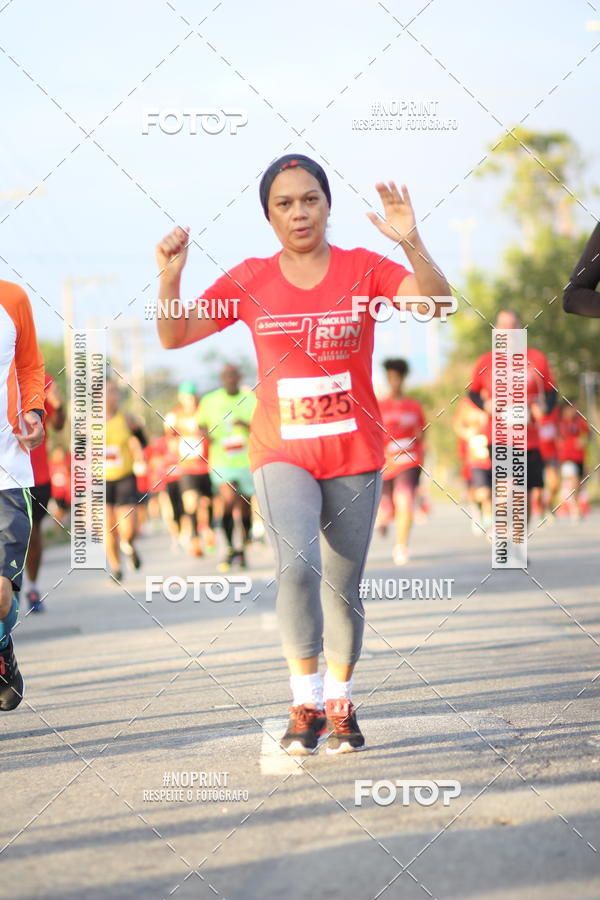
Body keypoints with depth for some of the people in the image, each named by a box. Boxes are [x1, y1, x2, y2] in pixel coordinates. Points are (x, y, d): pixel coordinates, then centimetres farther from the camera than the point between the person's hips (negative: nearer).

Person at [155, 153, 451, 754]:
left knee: (343, 589, 7)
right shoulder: (249, 281, 1)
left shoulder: (363, 270, -2)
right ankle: (305, 705, -12)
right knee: (298, 566, -23)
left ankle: (340, 707, 25)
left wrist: (410, 242, -33)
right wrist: (169, 280, -16)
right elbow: (174, 337, 2)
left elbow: (436, 301, -17)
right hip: (282, 453, -1)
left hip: (354, 456, 1)